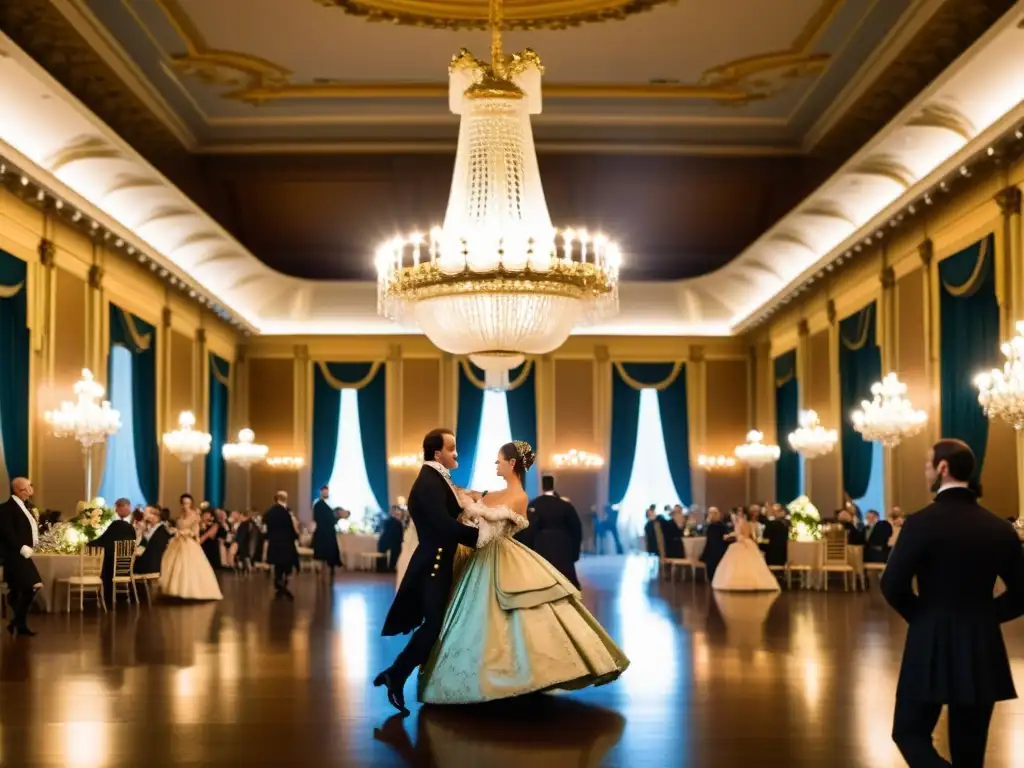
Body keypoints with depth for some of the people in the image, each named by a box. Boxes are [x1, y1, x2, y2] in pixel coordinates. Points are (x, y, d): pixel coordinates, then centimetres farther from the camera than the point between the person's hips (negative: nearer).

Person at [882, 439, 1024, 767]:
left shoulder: (923, 522, -13)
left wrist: (922, 616, 2)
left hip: (933, 647, -5)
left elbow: (893, 585, -16)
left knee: (909, 732, 10)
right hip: (983, 650, 5)